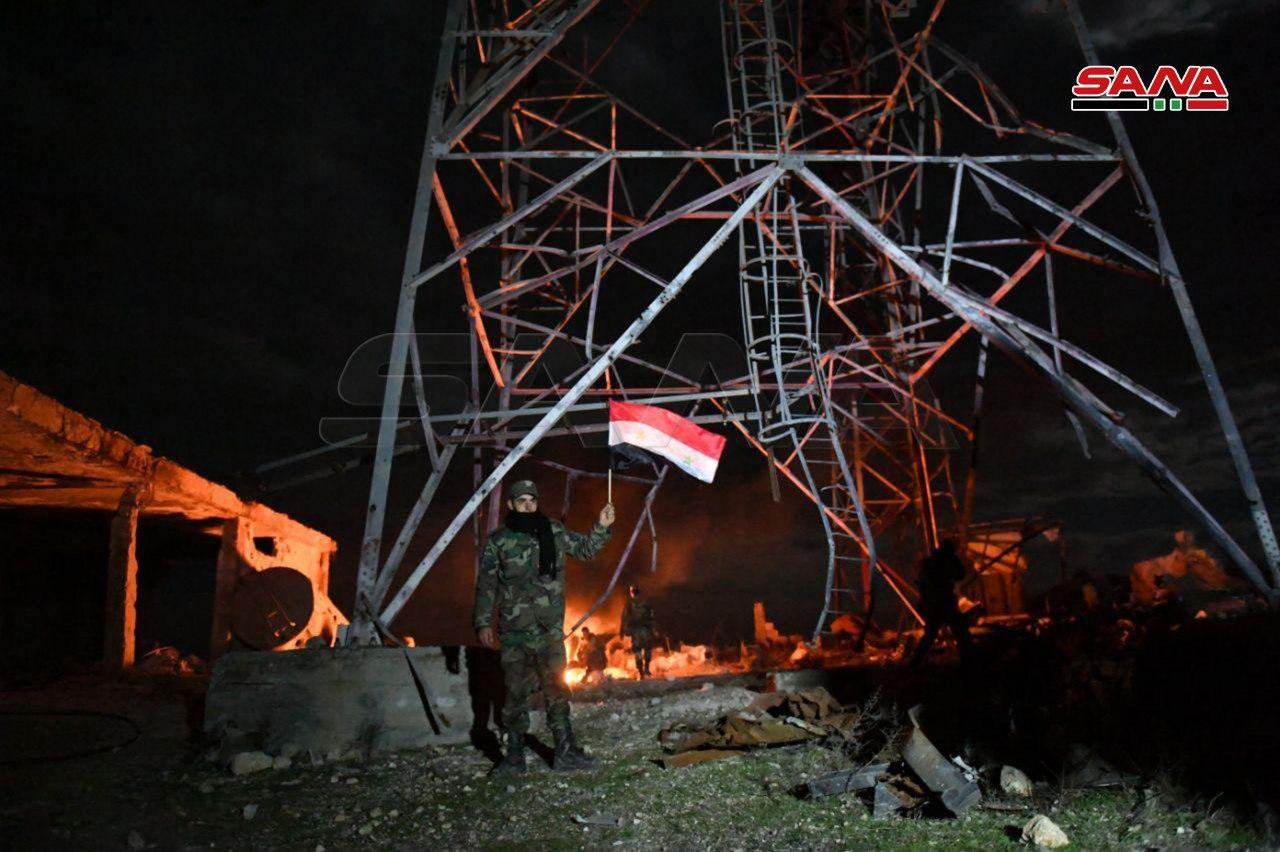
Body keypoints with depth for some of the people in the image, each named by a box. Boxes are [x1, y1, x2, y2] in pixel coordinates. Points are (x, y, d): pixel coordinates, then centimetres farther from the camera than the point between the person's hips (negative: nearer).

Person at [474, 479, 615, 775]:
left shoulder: (554, 532, 3)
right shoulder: (498, 541, -2)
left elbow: (585, 549, 15)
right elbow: (486, 585, 0)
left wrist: (601, 527, -1)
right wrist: (483, 623, -5)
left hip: (550, 630, 1)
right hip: (514, 632, -1)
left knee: (556, 689, 5)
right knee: (515, 692, 5)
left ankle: (565, 751, 12)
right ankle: (515, 754, 17)